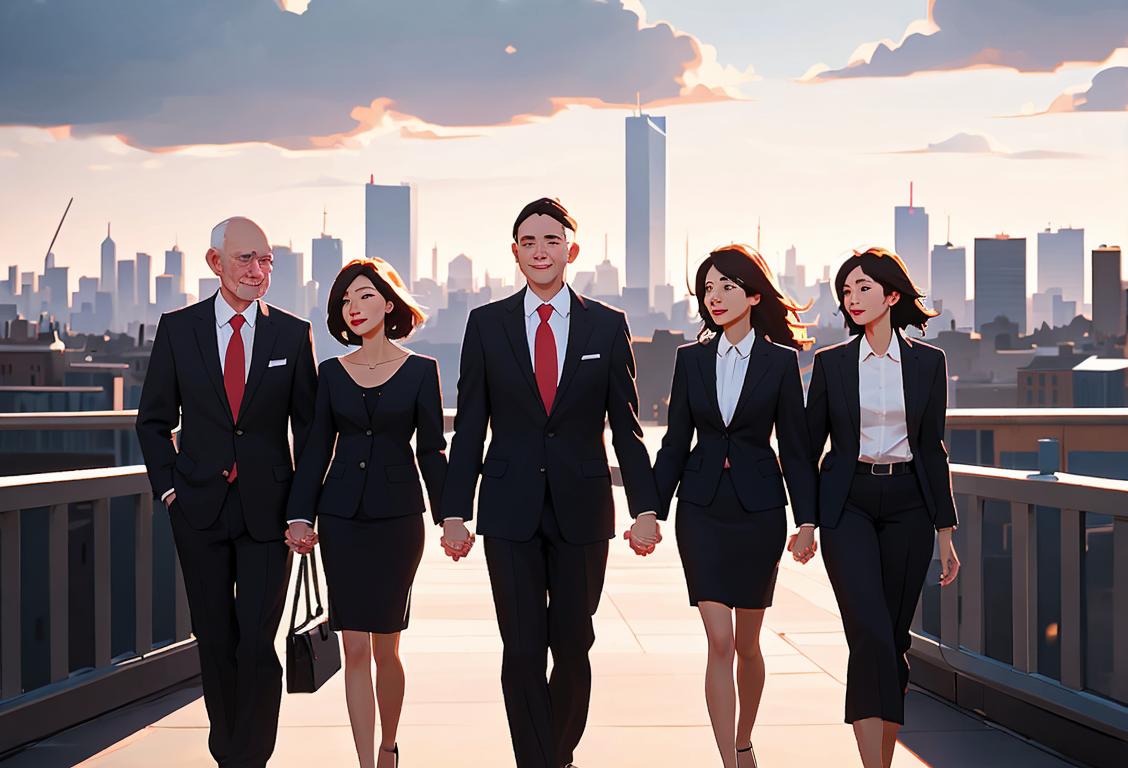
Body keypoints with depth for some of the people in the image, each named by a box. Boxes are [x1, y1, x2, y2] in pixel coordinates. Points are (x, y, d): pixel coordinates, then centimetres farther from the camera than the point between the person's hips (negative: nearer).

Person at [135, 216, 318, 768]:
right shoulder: (177, 328, 3)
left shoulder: (293, 334, 1)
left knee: (257, 644, -6)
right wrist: (168, 485, 0)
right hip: (199, 507, 1)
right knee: (215, 641, 10)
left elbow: (309, 427, 5)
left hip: (268, 508, -1)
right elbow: (153, 419, 10)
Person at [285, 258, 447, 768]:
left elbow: (431, 449, 1)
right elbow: (317, 448, 6)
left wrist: (449, 516, -3)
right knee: (355, 648, 0)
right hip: (342, 516, 2)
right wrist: (300, 515, -2)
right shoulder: (332, 372, 6)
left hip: (398, 516, -2)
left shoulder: (420, 371, 0)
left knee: (386, 646, 5)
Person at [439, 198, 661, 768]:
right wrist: (455, 512, -1)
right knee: (522, 651, -1)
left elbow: (625, 426, 5)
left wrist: (645, 508, -2)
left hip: (581, 507, 1)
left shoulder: (607, 326, 4)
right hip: (510, 511, 0)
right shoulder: (486, 324, 4)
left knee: (573, 648, 7)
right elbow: (469, 428, 4)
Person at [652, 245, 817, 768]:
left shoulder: (780, 361, -1)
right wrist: (652, 510, 3)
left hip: (758, 509, -1)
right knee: (719, 642, -7)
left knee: (747, 642, 11)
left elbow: (794, 446, 0)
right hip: (702, 509, 1)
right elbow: (676, 442, 7)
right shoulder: (691, 358, 5)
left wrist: (806, 519, -5)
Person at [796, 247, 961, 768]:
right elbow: (809, 444, 6)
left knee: (894, 637, 5)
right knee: (870, 632, -15)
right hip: (847, 504, -1)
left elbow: (932, 448, 7)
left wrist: (946, 531, 5)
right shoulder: (831, 362, 3)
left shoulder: (927, 362, 4)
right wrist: (804, 521, 1)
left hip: (907, 504, 2)